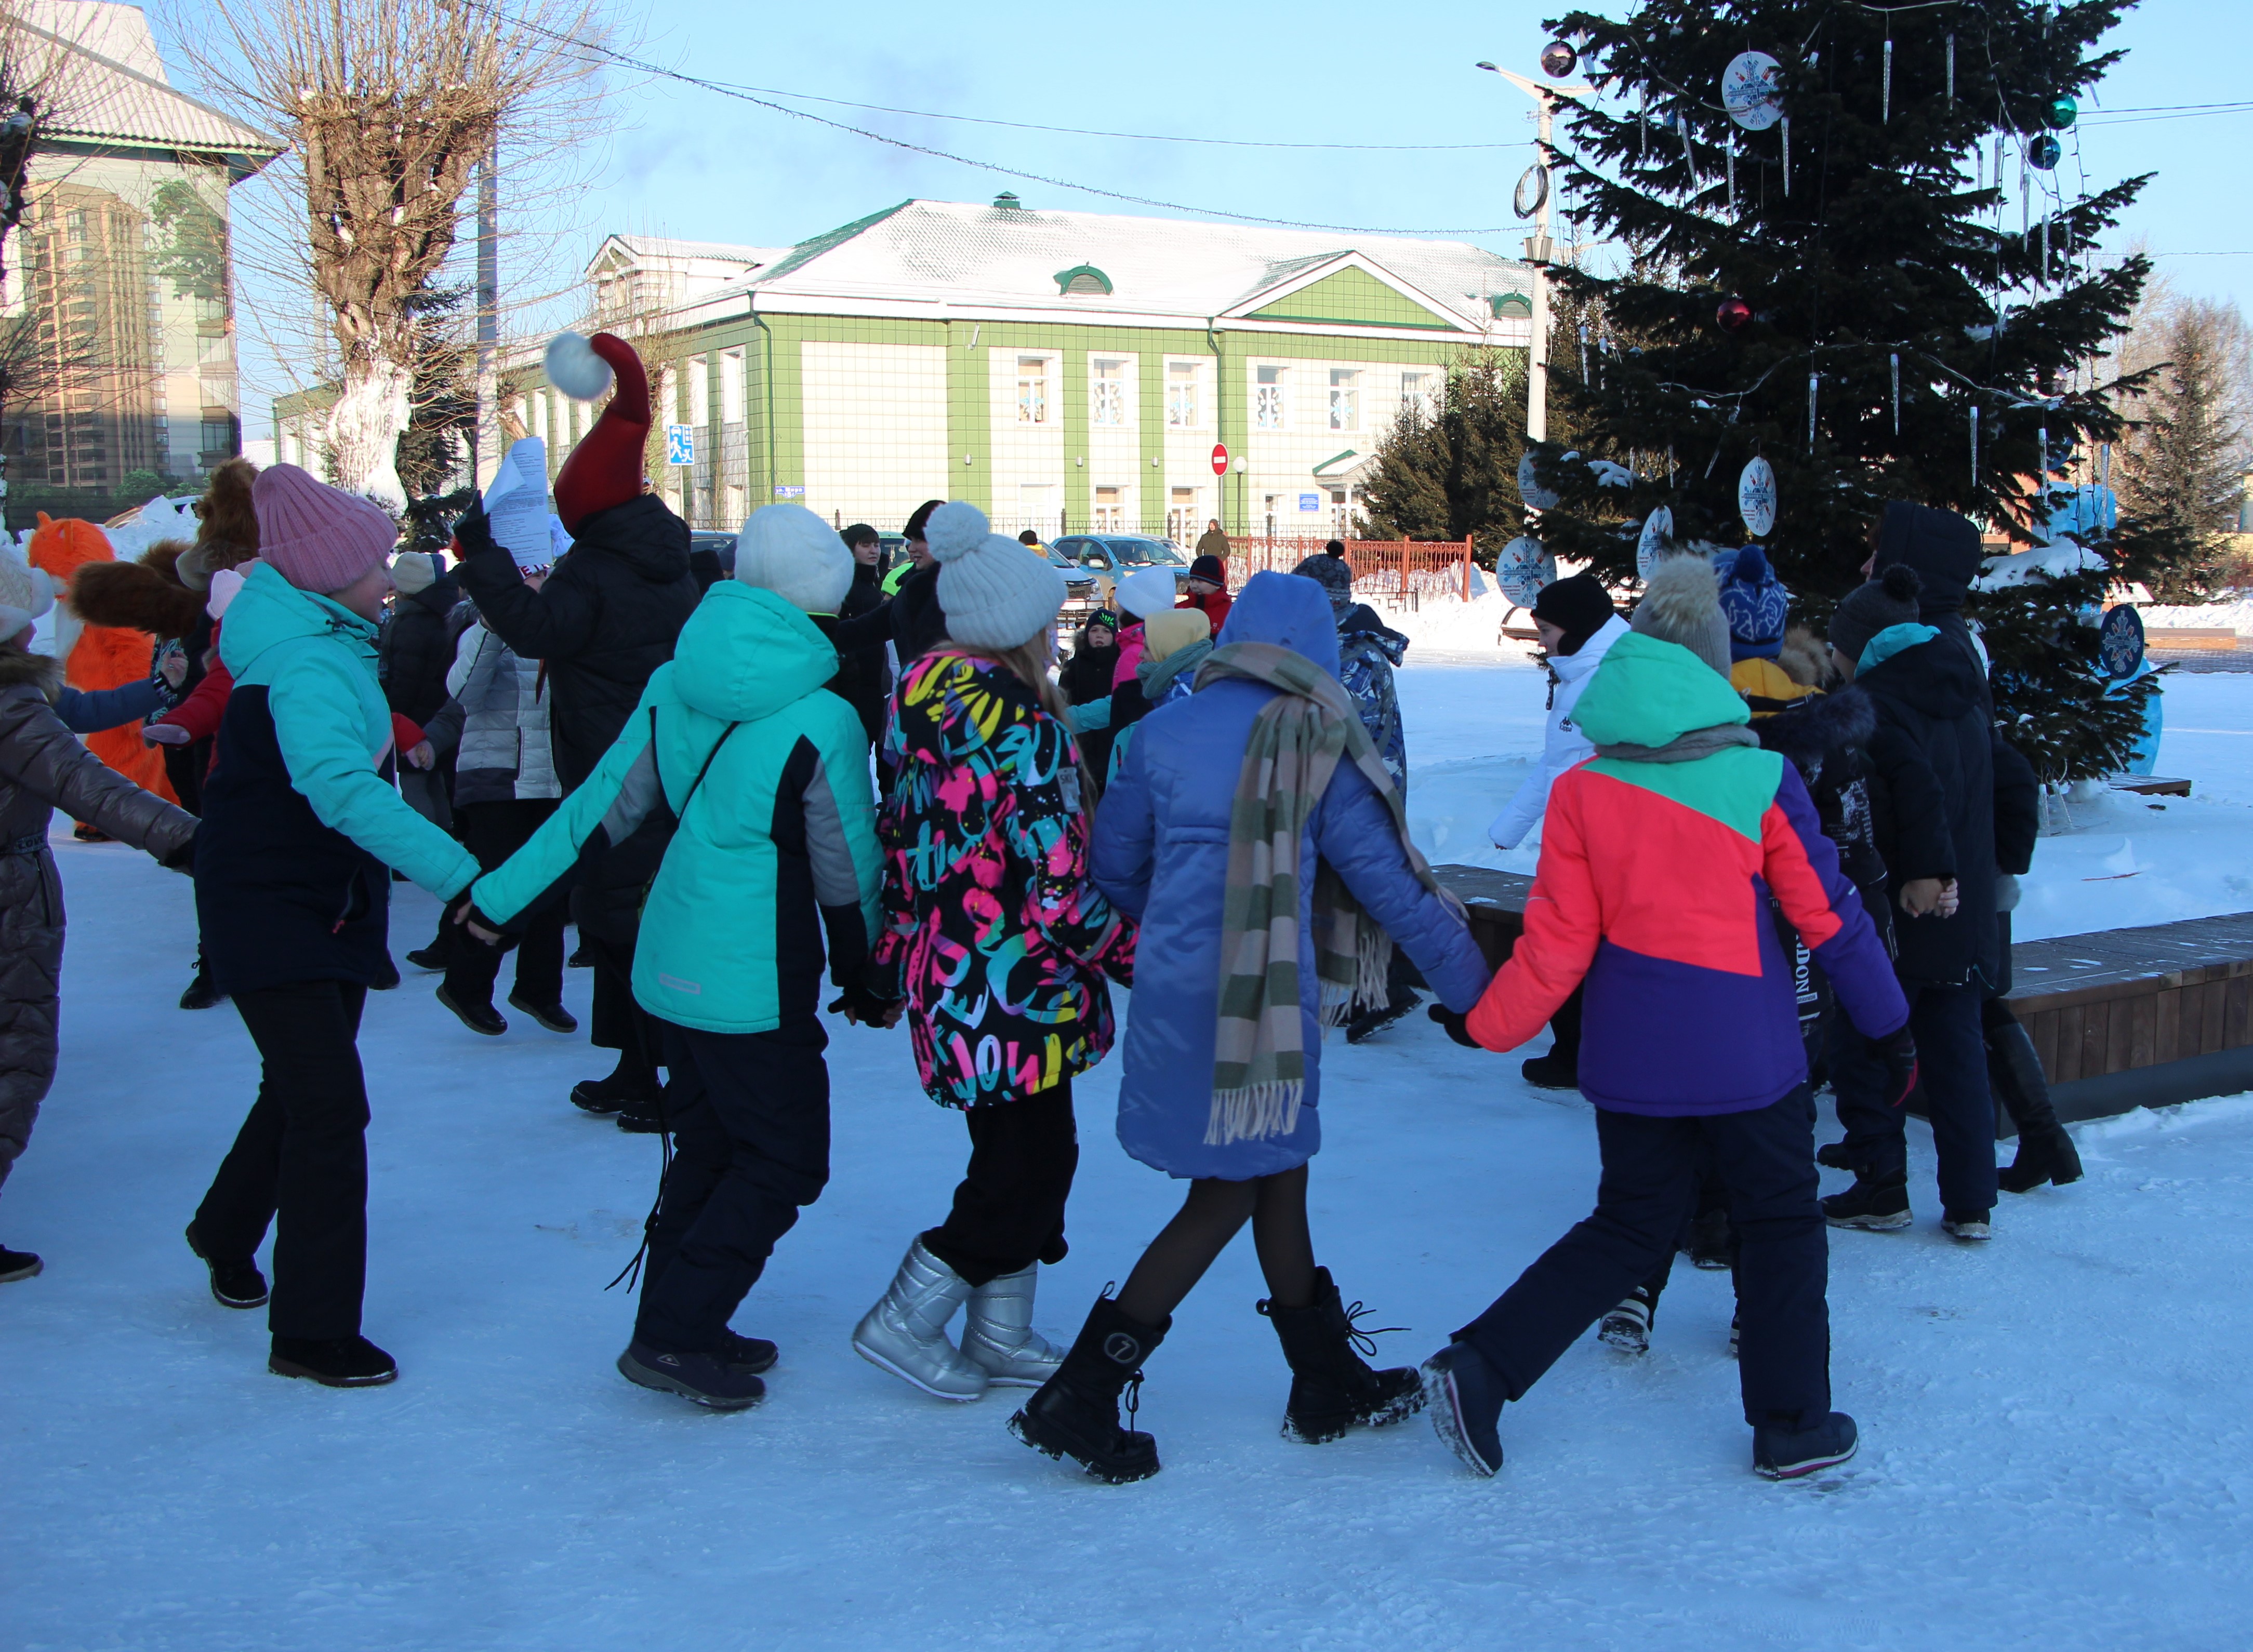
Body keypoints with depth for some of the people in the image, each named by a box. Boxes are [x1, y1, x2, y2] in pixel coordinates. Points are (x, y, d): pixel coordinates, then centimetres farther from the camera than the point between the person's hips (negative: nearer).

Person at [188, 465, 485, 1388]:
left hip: (328, 906, 10)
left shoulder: (324, 644, 4)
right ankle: (311, 1334, -2)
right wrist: (461, 877, -50)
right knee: (329, 1109, -10)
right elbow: (343, 789, -43)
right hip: (269, 910, -10)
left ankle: (227, 1232, 46)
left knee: (305, 1092, 22)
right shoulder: (307, 667, -26)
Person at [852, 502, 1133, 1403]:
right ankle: (906, 1322, 12)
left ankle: (999, 1338, 27)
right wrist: (1140, 955, -8)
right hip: (1012, 990, -9)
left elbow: (901, 841, 13)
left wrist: (896, 954, 23)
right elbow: (1059, 891, -22)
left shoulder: (923, 709, 5)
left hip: (945, 979, 9)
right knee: (1031, 1165, 4)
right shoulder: (1021, 729, -21)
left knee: (1021, 1158, 19)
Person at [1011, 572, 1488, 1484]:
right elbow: (1389, 881, -7)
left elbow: (1116, 866, 9)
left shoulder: (1164, 731, 3)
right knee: (1225, 1198, 5)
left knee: (1279, 1173, 17)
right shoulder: (1315, 748, -9)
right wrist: (1474, 983, 4)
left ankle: (1328, 1383, 29)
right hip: (1263, 1001, -6)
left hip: (1173, 990, 6)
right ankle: (1077, 1401, 5)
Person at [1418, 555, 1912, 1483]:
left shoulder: (1582, 790, -5)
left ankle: (1479, 1368, 7)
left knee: (1629, 1227, 17)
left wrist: (1486, 1025, 7)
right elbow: (1830, 916, -2)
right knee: (1780, 1222, 17)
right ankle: (1790, 1423, 23)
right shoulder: (1761, 780, -9)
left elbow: (1557, 944, -5)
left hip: (1629, 1052, 3)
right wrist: (1889, 1024, 8)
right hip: (1747, 1052, -3)